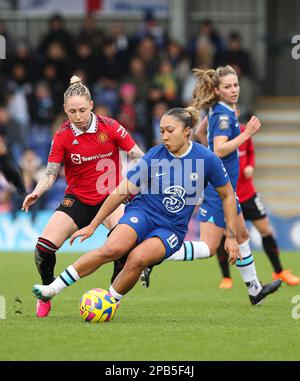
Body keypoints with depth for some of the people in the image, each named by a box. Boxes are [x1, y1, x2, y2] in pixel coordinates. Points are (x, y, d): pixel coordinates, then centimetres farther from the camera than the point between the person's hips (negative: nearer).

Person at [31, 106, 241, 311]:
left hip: (172, 229, 0)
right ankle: (53, 288, -23)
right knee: (112, 248, -29)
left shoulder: (207, 159, -8)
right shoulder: (154, 155, -6)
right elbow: (122, 192, -1)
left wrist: (231, 237, 3)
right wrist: (92, 226, -1)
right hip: (143, 212, 0)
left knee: (138, 258, -31)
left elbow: (228, 195, 5)